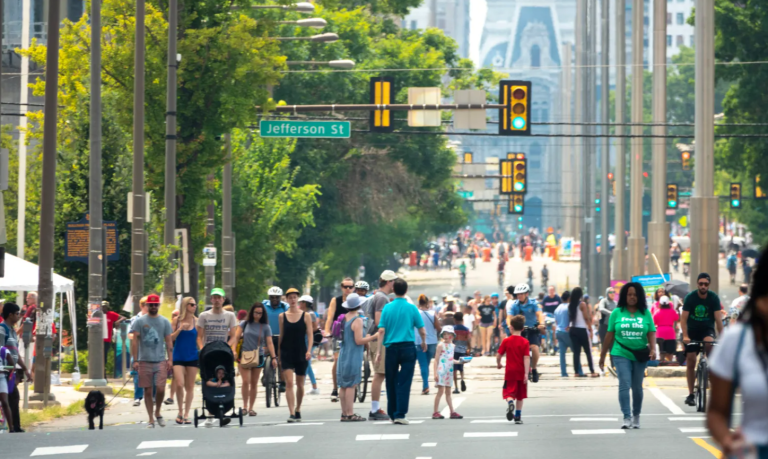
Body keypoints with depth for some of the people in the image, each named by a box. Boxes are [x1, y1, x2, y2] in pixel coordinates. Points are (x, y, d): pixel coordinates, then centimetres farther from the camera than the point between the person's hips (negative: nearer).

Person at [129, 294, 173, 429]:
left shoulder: (164, 322, 10)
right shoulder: (139, 321, 4)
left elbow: (169, 342, 10)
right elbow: (135, 341, 1)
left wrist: (170, 359, 1)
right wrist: (135, 360, -6)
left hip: (160, 361, 1)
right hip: (144, 361, -1)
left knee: (160, 389, -10)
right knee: (148, 390, 2)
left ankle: (157, 413, 15)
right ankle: (151, 419, 9)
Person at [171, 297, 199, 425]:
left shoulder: (196, 321, 3)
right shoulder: (177, 321, 1)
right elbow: (170, 338, 0)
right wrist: (180, 329, -14)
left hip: (192, 357, 1)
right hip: (178, 357, -1)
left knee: (190, 387, 4)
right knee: (179, 384, -12)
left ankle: (186, 414, 13)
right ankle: (180, 412, 6)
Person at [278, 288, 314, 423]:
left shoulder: (305, 316, 2)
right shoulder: (282, 316, 5)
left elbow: (310, 336, 0)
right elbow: (281, 336, 9)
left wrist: (309, 350, -15)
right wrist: (279, 355, 9)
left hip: (301, 354, 0)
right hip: (286, 354, 0)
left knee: (300, 385, 10)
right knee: (289, 383, -13)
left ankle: (298, 410, 28)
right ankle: (292, 413, -18)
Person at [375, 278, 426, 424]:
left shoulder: (387, 308, 0)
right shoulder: (411, 308, -3)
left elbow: (381, 331, -4)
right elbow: (422, 331, 1)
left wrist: (379, 351, 0)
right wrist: (424, 343, 21)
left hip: (391, 348, 2)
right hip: (408, 348, -2)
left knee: (391, 382, 13)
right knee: (404, 382, -2)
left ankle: (392, 413, 22)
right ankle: (400, 414, -9)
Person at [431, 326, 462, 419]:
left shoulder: (452, 346, 13)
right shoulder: (441, 345, -5)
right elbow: (436, 359, -7)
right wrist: (435, 372, -14)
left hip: (449, 371, 7)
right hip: (441, 369, -6)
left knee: (448, 392, 11)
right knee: (441, 391, -9)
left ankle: (452, 412, 10)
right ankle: (435, 412, -5)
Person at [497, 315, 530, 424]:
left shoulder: (506, 341, -3)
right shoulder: (525, 342, -6)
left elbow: (499, 355, 1)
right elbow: (526, 358, -13)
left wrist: (498, 364, 22)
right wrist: (526, 373, -14)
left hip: (510, 371, -1)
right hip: (521, 372, 1)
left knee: (509, 393, -1)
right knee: (520, 396, 14)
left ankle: (510, 403, -35)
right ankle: (518, 416, 18)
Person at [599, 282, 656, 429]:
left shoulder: (645, 313, 4)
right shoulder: (617, 313, 3)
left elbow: (651, 333, 0)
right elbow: (610, 335, 6)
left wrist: (653, 349, -16)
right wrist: (603, 355, 8)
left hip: (640, 355, 1)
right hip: (621, 354, -1)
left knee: (637, 387, 10)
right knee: (624, 385, -12)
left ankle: (636, 416, 24)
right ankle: (627, 417, -15)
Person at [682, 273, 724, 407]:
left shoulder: (713, 297, -10)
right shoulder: (690, 297, -12)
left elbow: (718, 318, -13)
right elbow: (683, 318, -16)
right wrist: (685, 336, -28)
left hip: (707, 329, 0)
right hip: (692, 331, 0)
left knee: (709, 343, -36)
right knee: (690, 362, -3)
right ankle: (691, 394, 6)